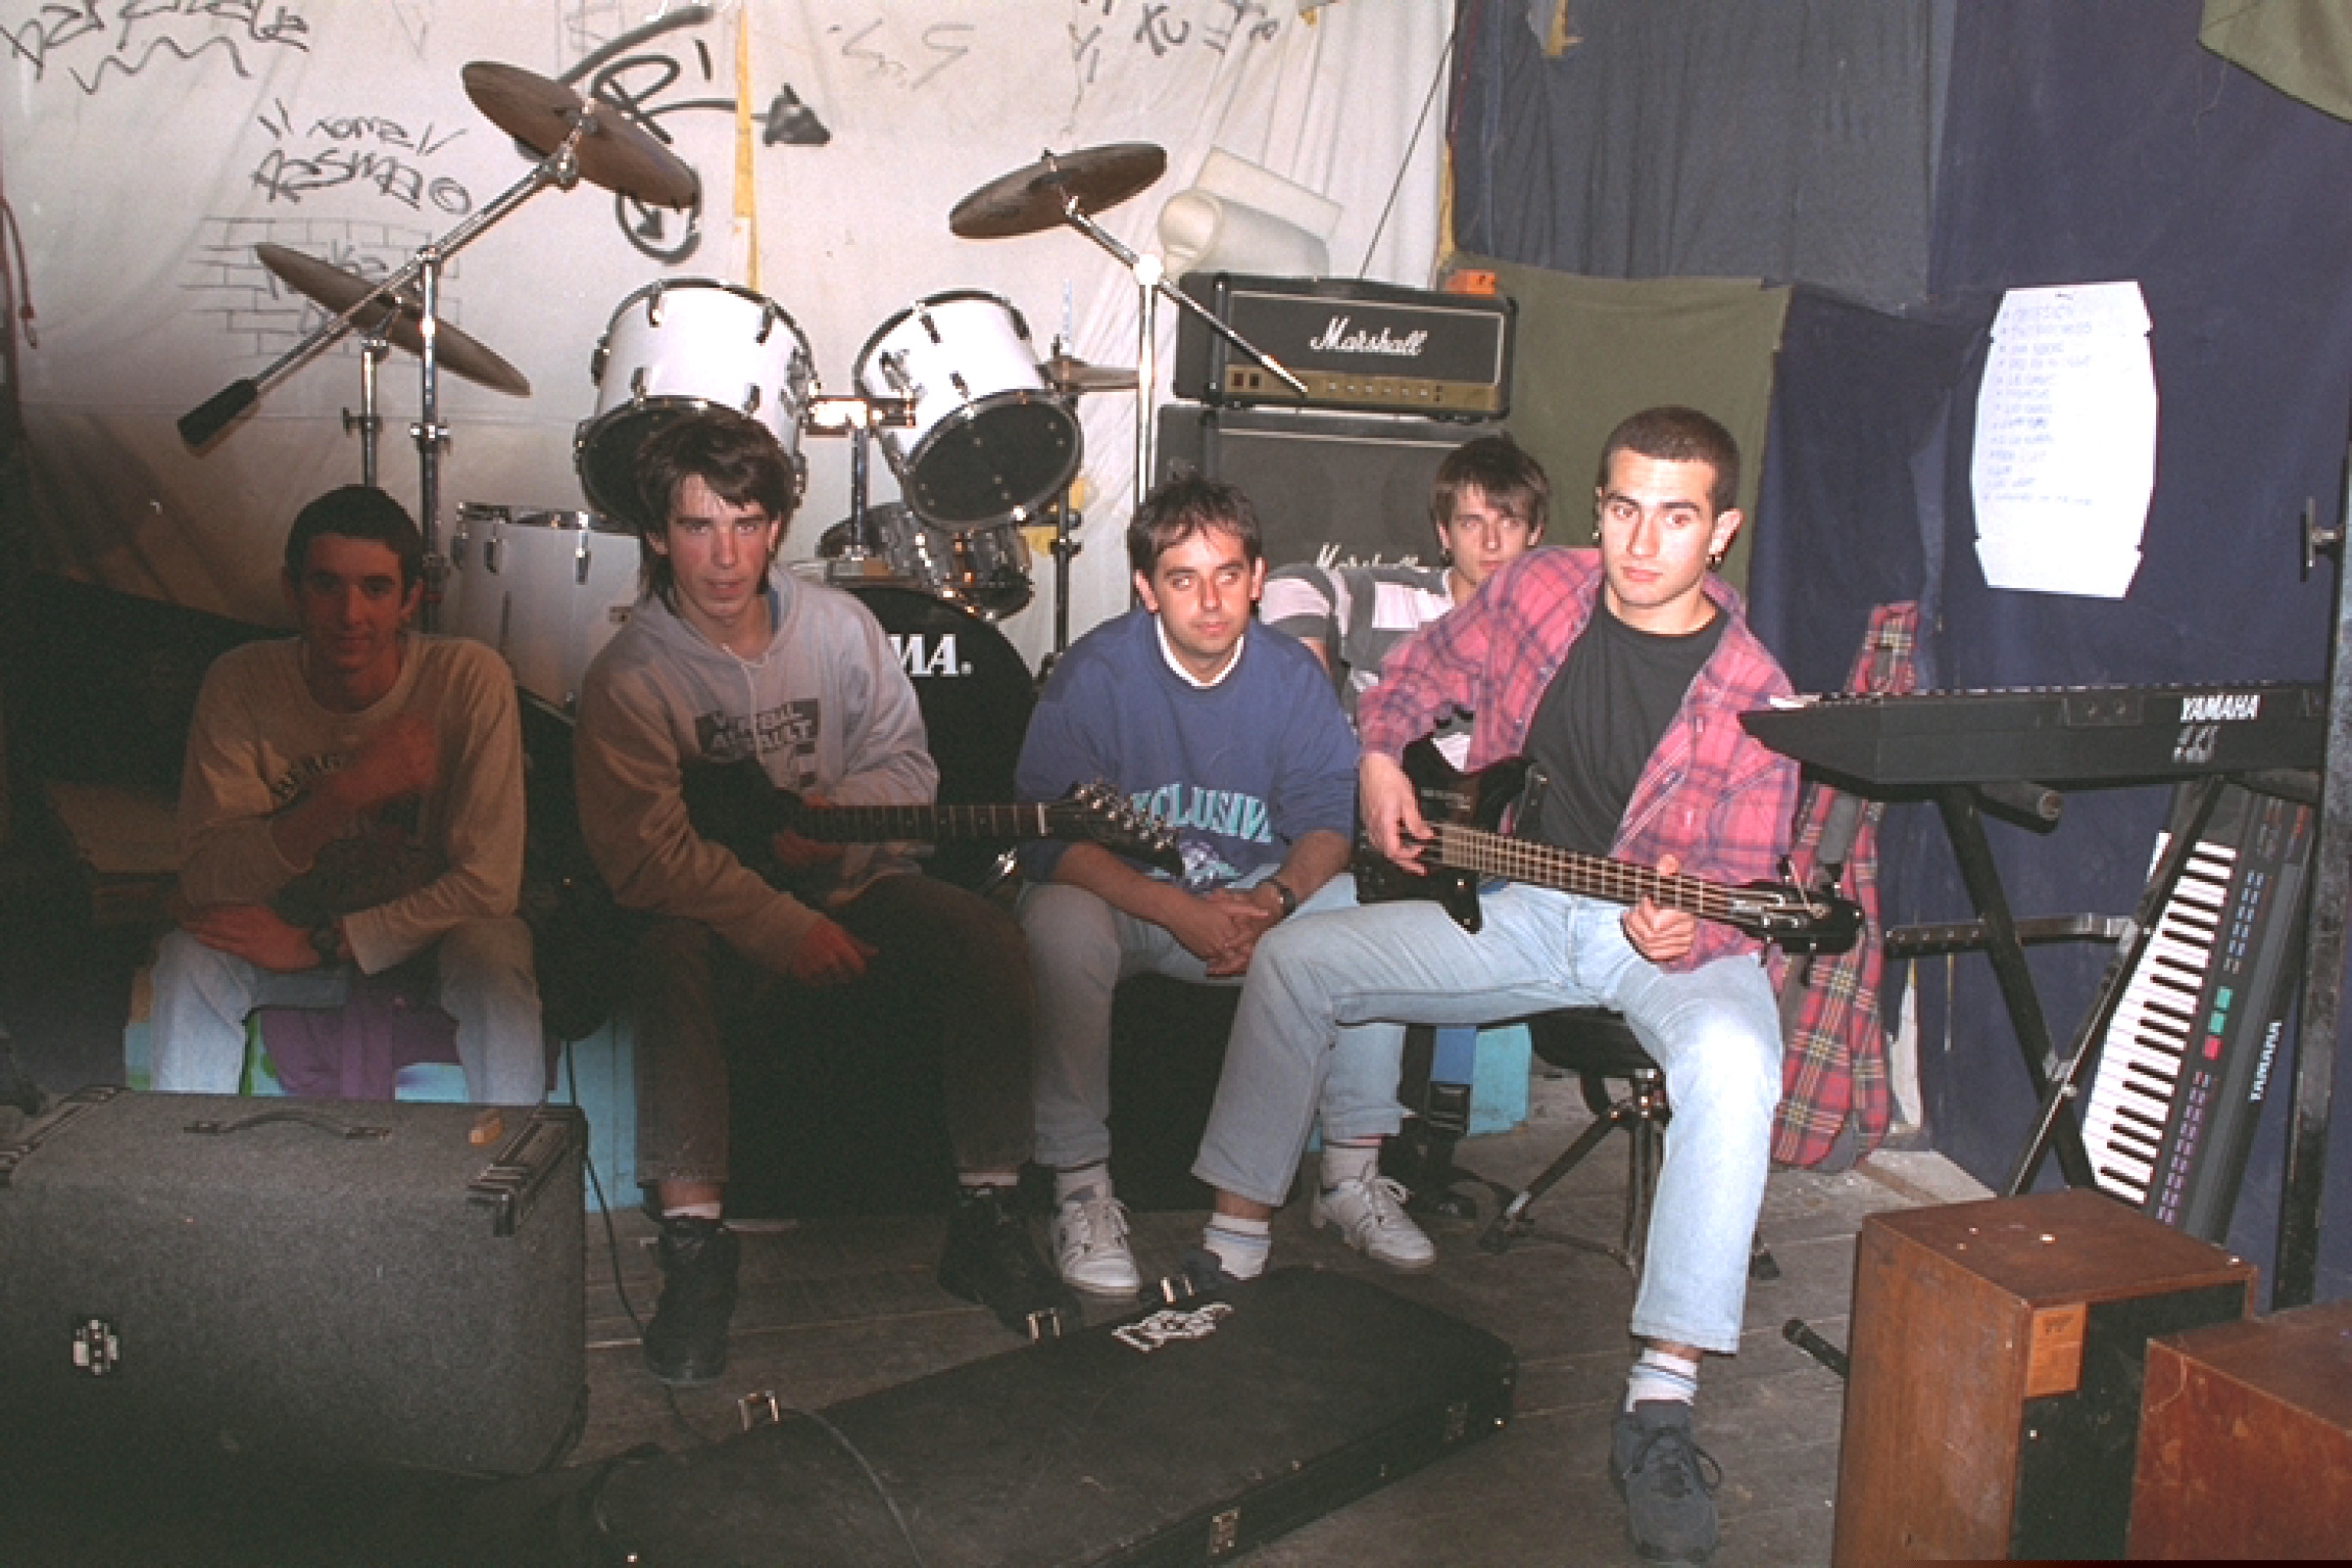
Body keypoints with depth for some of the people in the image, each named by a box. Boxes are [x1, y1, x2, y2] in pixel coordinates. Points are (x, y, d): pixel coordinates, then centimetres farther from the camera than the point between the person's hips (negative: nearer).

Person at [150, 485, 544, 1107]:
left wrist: (317, 942, -25)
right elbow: (204, 878, -21)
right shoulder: (240, 683, -15)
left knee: (494, 955, -33)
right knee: (188, 957, -26)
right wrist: (340, 796, -36)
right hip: (290, 931, 2)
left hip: (428, 931, -2)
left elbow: (489, 881, -22)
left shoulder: (469, 676, -21)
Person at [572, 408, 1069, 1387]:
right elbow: (644, 853, -18)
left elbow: (907, 765, 8)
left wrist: (830, 813, -14)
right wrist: (788, 932, -24)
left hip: (851, 887, 3)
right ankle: (694, 1241, -29)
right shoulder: (631, 675, -9)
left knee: (988, 941, -23)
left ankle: (987, 1216, -13)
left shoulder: (839, 625, 3)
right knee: (668, 961, -36)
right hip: (718, 918, -3)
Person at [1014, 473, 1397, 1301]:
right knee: (1059, 923, -34)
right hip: (1121, 898, -3)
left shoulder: (1292, 675, -3)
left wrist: (1275, 900, -26)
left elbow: (1329, 818, -4)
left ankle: (1352, 1172, -8)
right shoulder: (1096, 672, -14)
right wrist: (1180, 911, -31)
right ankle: (1081, 1189, -24)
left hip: (1258, 898, 3)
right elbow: (1050, 836, -20)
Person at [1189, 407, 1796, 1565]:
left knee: (1732, 1059, -38)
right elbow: (1424, 668, 18)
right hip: (1520, 903, 5)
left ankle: (1661, 1401, -34)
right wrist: (1380, 756, 3)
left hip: (1677, 930, -4)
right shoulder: (1537, 591, -3)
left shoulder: (1750, 696, -14)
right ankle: (1233, 1244, 6)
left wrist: (1681, 929, -34)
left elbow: (1743, 887, -13)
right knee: (1296, 960, -5)